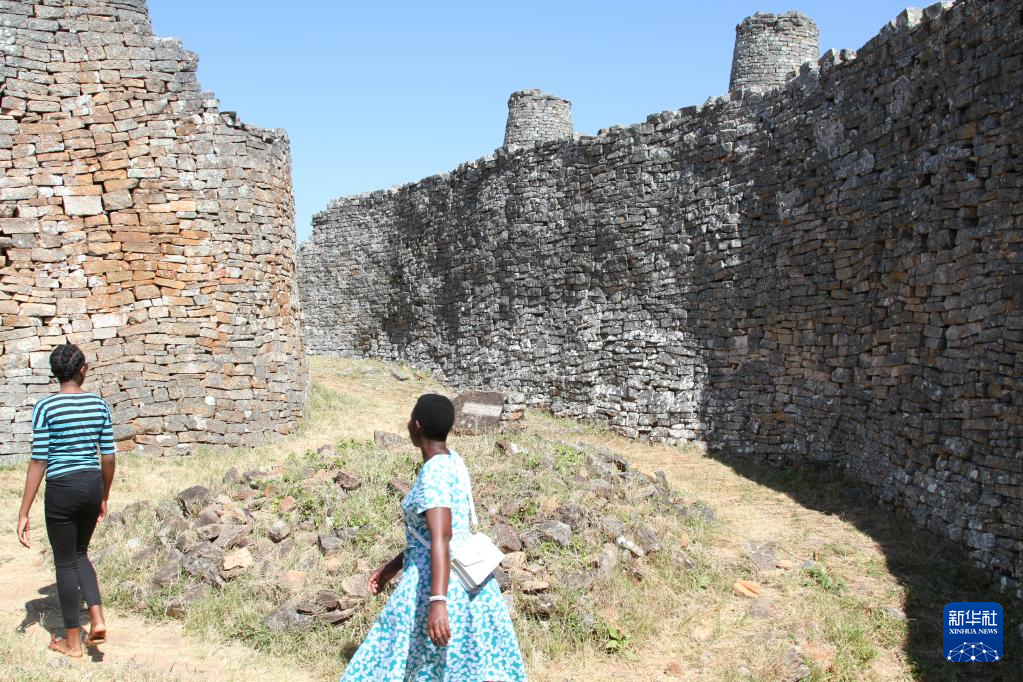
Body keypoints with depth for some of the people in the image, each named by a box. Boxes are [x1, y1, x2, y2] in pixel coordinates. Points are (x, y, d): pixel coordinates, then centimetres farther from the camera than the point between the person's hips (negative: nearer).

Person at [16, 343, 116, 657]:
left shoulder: (45, 407, -10)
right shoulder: (100, 404, 1)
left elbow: (38, 462, -12)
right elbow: (108, 458, 4)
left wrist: (23, 514, -6)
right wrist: (103, 498, 18)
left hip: (62, 489, -4)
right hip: (93, 485, 4)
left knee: (65, 562, 10)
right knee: (80, 553, 24)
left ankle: (73, 641, 20)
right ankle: (98, 619, 9)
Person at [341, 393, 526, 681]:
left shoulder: (433, 473, -19)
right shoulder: (452, 461, 10)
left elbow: (441, 538, -32)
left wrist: (437, 602, -40)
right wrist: (395, 564, 21)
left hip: (439, 583, -9)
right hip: (465, 577, 9)